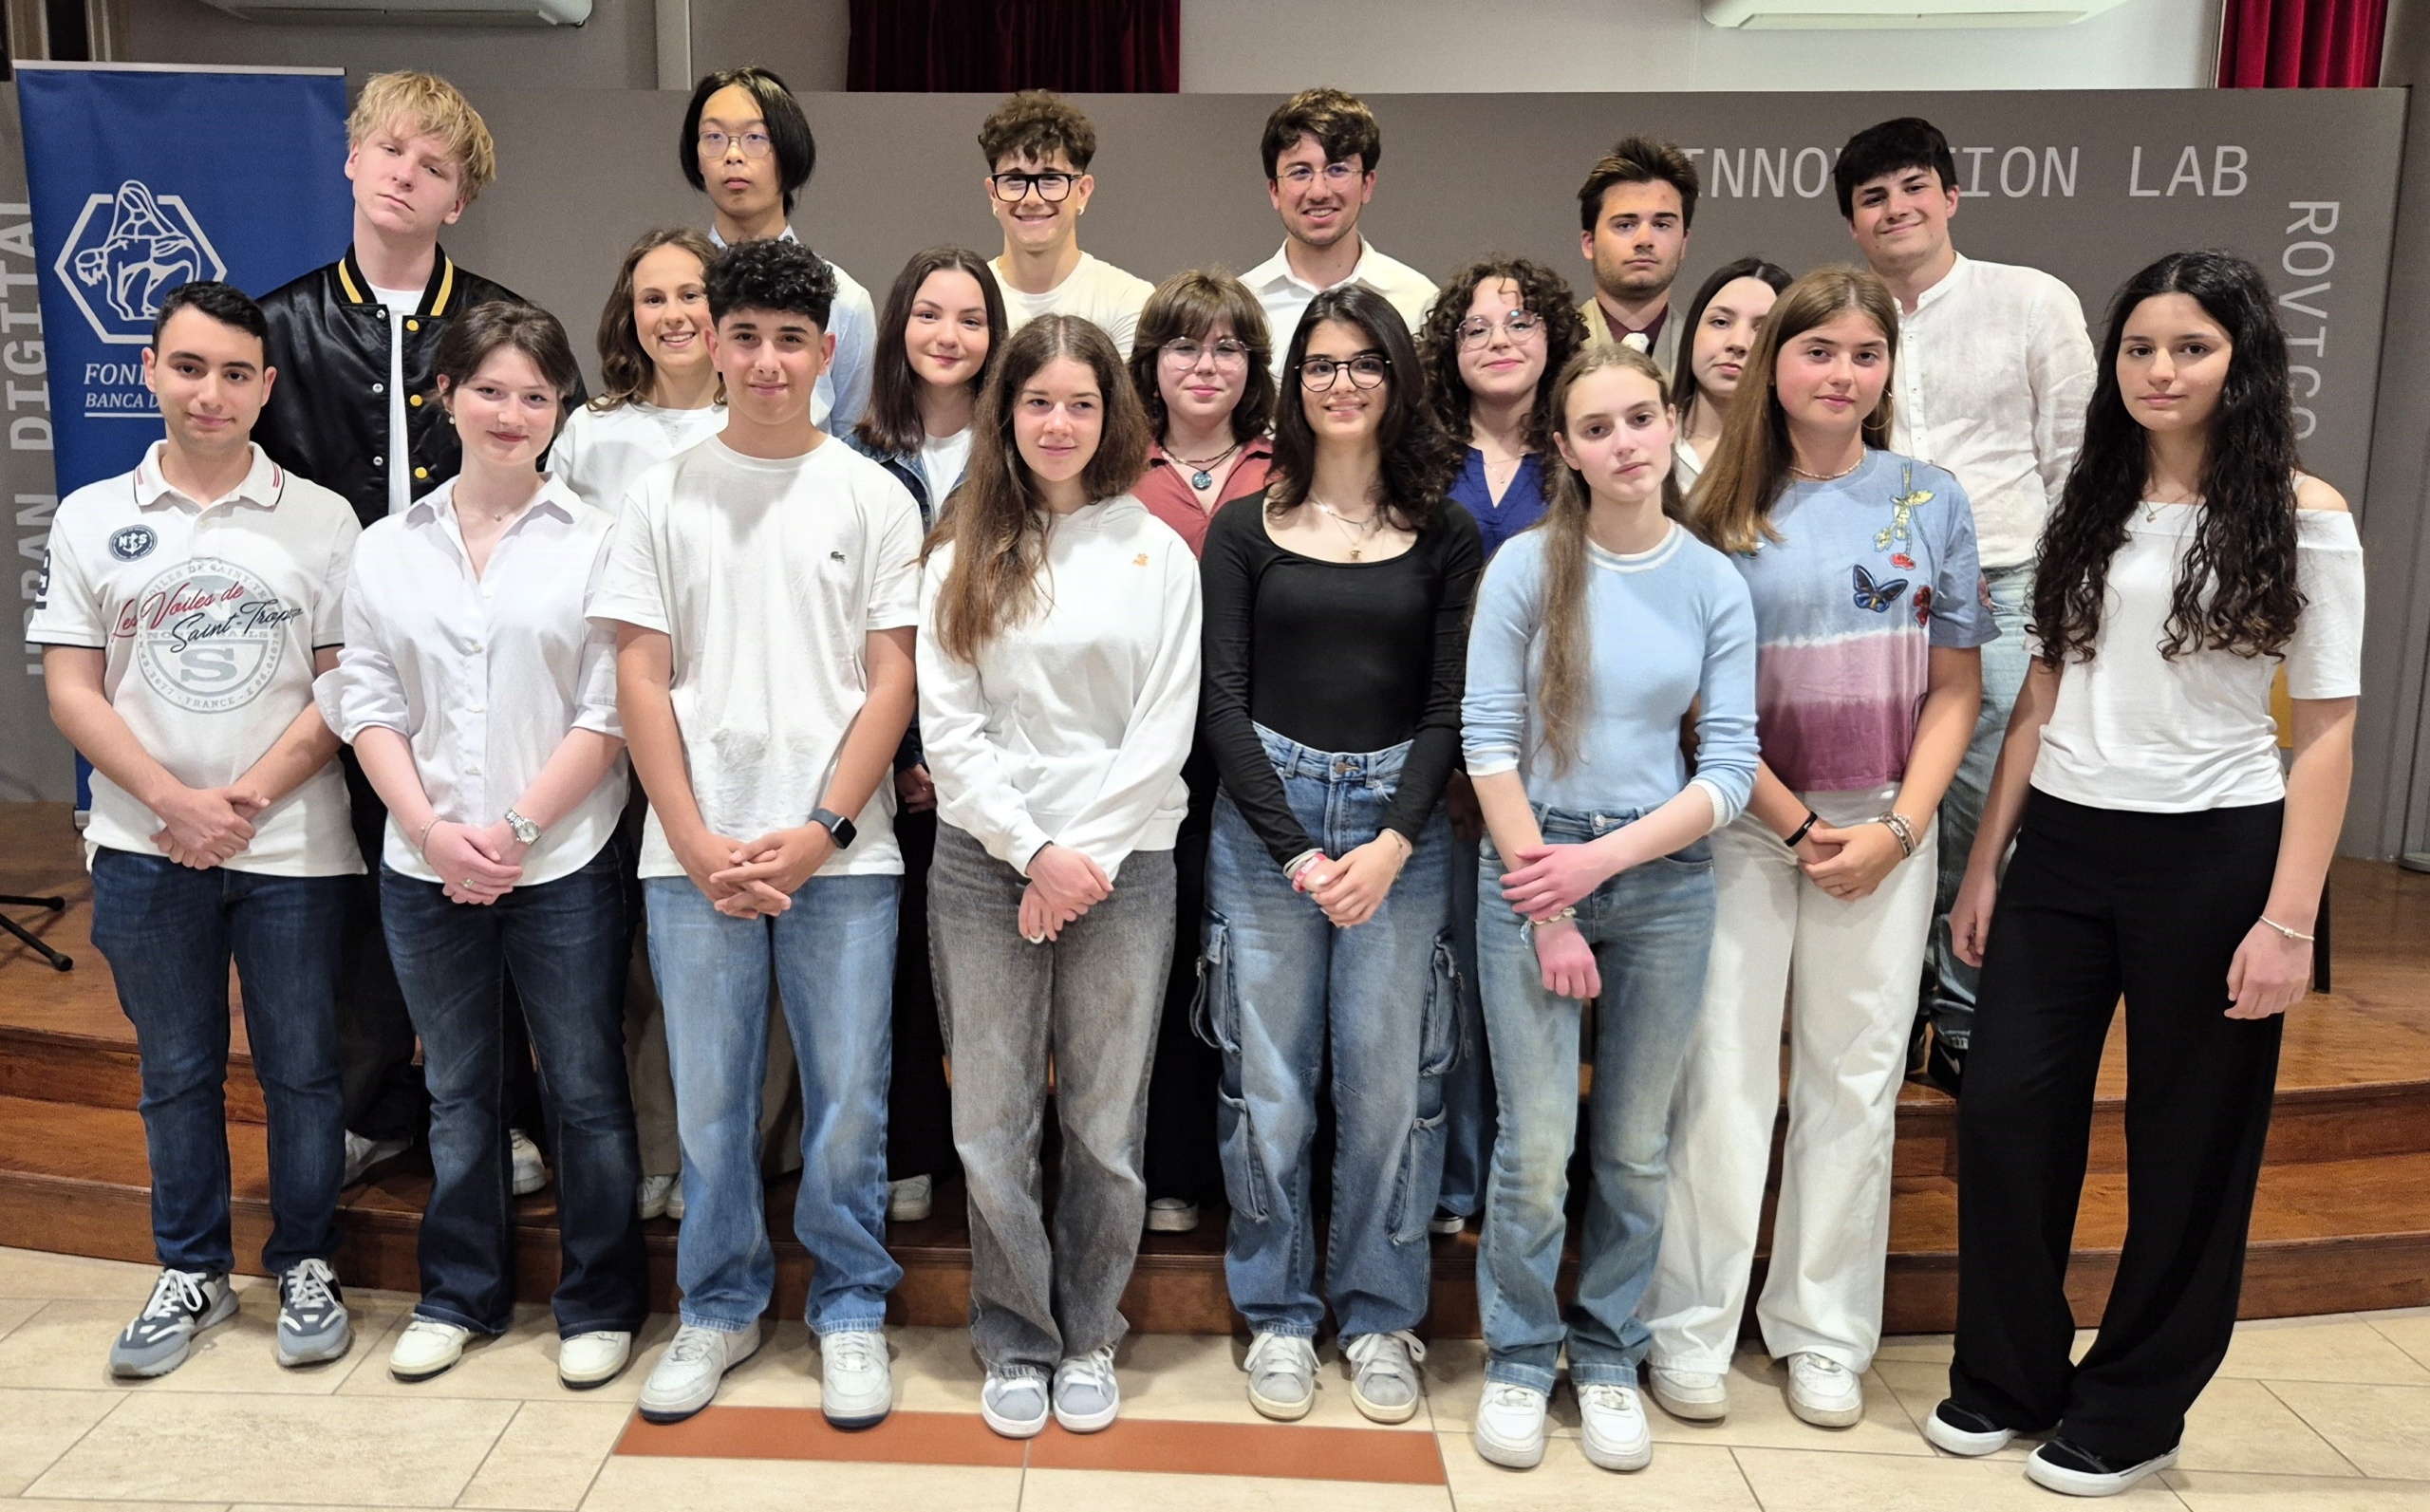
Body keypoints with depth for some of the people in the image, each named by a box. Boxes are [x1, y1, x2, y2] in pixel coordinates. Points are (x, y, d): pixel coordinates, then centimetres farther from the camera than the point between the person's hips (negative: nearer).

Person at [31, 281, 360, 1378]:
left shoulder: (321, 520, 0)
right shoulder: (92, 519, 4)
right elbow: (71, 690, 1)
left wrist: (246, 799, -12)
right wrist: (179, 802, -11)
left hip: (290, 846, -1)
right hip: (146, 849, 2)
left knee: (300, 1068, 6)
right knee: (175, 1070, 13)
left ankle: (306, 1265, 23)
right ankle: (192, 1270, 28)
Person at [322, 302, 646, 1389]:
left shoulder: (597, 543, -3)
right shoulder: (387, 550, 7)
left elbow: (608, 714, -8)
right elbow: (366, 705, 4)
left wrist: (517, 827, -13)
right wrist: (433, 828, -9)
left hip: (563, 864, -3)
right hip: (423, 870, 4)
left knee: (586, 1089, 5)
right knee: (456, 1091, 16)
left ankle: (601, 1302, 21)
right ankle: (459, 1294, 32)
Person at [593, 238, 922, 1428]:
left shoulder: (873, 497, 4)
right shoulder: (663, 497, 6)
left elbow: (892, 682, 0)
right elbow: (640, 680, 3)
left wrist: (819, 831, -9)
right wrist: (698, 846, -6)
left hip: (840, 851, -1)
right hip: (694, 853, 1)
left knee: (847, 1098, 5)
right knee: (707, 1100, 9)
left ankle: (851, 1313, 23)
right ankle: (720, 1308, 28)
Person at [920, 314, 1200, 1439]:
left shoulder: (1158, 552, 5)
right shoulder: (961, 559, 7)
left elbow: (1165, 728, -1)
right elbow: (949, 729, 0)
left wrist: (1084, 859, -9)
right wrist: (1035, 850, -10)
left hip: (1122, 863, -1)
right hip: (984, 862, 1)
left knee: (1106, 1123, 6)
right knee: (993, 1123, 5)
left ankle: (1088, 1338, 25)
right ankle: (1014, 1341, 23)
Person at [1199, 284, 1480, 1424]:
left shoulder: (1444, 537, 7)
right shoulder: (1243, 530, 6)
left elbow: (1449, 707, 2)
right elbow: (1223, 701, 0)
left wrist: (1392, 843, -11)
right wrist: (1297, 851, -9)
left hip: (1400, 825, 0)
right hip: (1263, 819, 0)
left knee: (1390, 1082, 2)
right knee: (1267, 1085, 3)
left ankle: (1381, 1319, 21)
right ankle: (1279, 1317, 21)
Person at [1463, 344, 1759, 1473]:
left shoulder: (1715, 584, 1)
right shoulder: (1526, 567, -5)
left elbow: (1730, 767, -2)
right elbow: (1488, 743, -7)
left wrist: (1604, 861, -12)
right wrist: (1548, 906, -10)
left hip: (1664, 877, 2)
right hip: (1532, 868, -2)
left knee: (1637, 1145, 10)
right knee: (1537, 1142, -1)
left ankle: (1608, 1357, 28)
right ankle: (1518, 1358, 20)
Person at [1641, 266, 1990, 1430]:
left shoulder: (1930, 502, 4)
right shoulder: (1724, 509, -1)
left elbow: (1954, 688, 4)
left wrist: (1896, 828, -8)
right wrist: (1801, 824, -9)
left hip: (1883, 832, 2)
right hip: (1744, 825, -2)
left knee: (1855, 1076, 8)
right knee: (1724, 1071, 1)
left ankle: (1825, 1333, 22)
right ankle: (1690, 1329, 15)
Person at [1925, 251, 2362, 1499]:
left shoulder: (2300, 517, -4)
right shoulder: (2089, 508, 9)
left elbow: (2326, 732, -6)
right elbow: (2042, 696, 11)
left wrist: (2289, 920, -12)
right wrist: (1984, 865, 8)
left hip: (2211, 857, -4)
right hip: (2063, 848, 4)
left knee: (2186, 1144, 8)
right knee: (2004, 1113, 5)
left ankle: (2132, 1409, 26)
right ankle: (2007, 1377, 25)